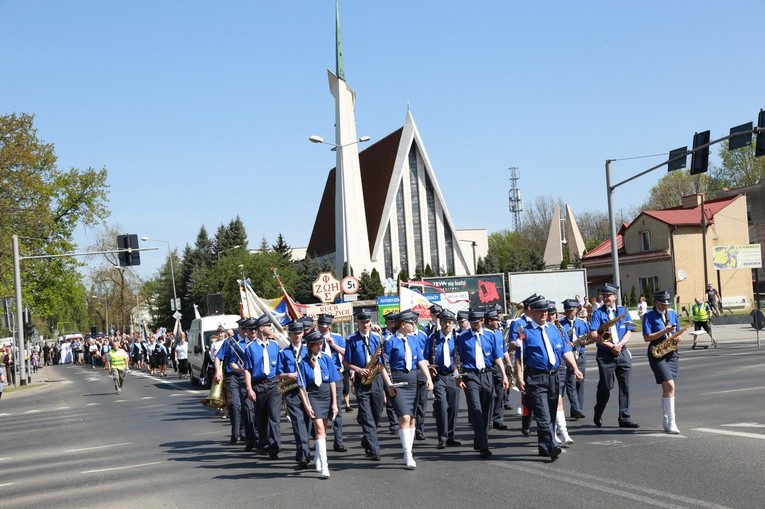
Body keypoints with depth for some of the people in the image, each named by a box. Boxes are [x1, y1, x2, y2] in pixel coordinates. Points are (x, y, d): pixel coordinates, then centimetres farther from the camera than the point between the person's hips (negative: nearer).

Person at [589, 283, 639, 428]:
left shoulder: (623, 312, 10)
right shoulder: (598, 313, -1)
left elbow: (629, 332, 6)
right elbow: (594, 335, -10)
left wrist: (620, 344, -12)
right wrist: (611, 346, -16)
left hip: (622, 353, 3)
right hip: (605, 355, -3)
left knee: (625, 386, 2)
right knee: (605, 387, 0)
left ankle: (625, 418, 6)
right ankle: (597, 416, 18)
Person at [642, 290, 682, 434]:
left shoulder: (673, 314, 12)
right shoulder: (649, 316, -5)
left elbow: (677, 333, 20)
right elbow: (646, 337, -13)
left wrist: (677, 337, -3)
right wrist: (664, 331, -19)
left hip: (671, 354, 6)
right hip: (657, 354, -6)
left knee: (667, 388, 11)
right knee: (670, 385, -17)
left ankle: (667, 421, 19)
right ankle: (671, 422, -15)